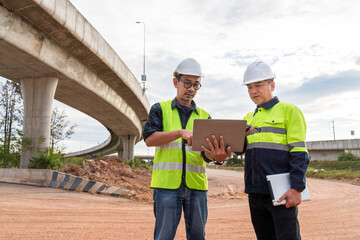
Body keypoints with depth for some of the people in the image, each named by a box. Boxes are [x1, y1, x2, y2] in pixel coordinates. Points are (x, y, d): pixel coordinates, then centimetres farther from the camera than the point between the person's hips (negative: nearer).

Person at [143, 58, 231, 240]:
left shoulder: (204, 116, 14)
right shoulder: (160, 109, 8)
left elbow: (206, 151, 1)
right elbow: (149, 138, -6)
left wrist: (216, 156, -24)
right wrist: (180, 132, -20)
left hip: (196, 184, 3)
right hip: (167, 183, -3)